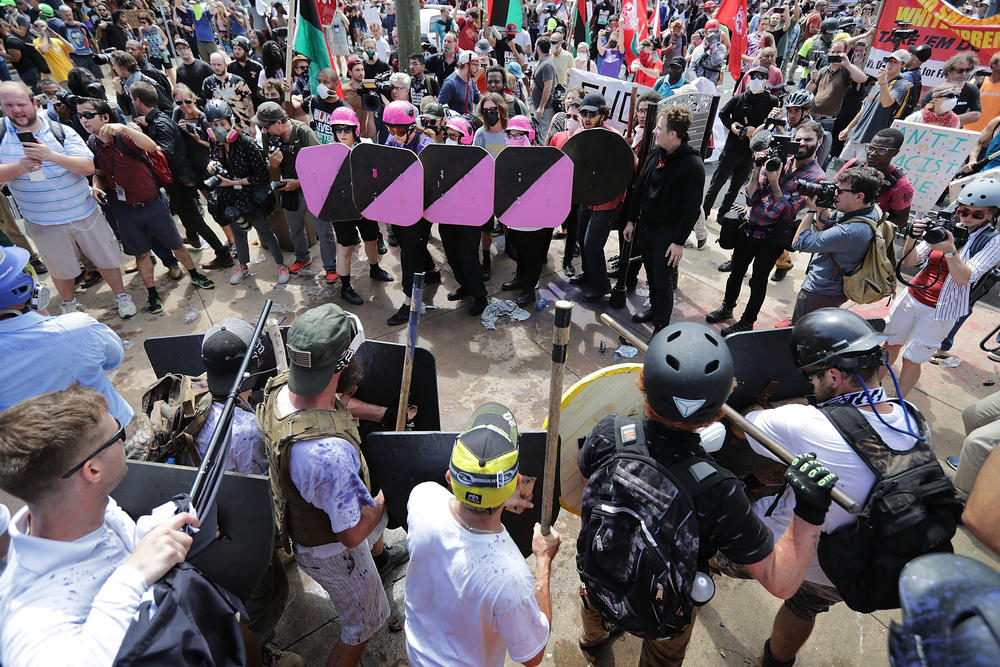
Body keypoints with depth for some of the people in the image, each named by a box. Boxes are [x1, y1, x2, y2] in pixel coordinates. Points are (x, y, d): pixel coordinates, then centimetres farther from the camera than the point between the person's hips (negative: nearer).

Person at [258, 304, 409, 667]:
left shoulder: (281, 385, -23)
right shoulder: (330, 453, -48)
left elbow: (331, 404, 1)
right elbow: (352, 534, -33)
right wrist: (381, 501, -15)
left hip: (304, 511, 9)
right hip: (330, 549, -8)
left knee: (378, 518, 40)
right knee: (364, 623, 21)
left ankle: (380, 556, 73)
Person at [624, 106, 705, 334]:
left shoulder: (692, 165, -17)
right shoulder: (655, 154, 4)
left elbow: (692, 208, -17)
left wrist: (679, 241, -17)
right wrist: (631, 220, 12)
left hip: (667, 234, -6)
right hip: (644, 227, 7)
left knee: (662, 281, 1)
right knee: (651, 274, 20)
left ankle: (661, 326, 17)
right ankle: (654, 308, 42)